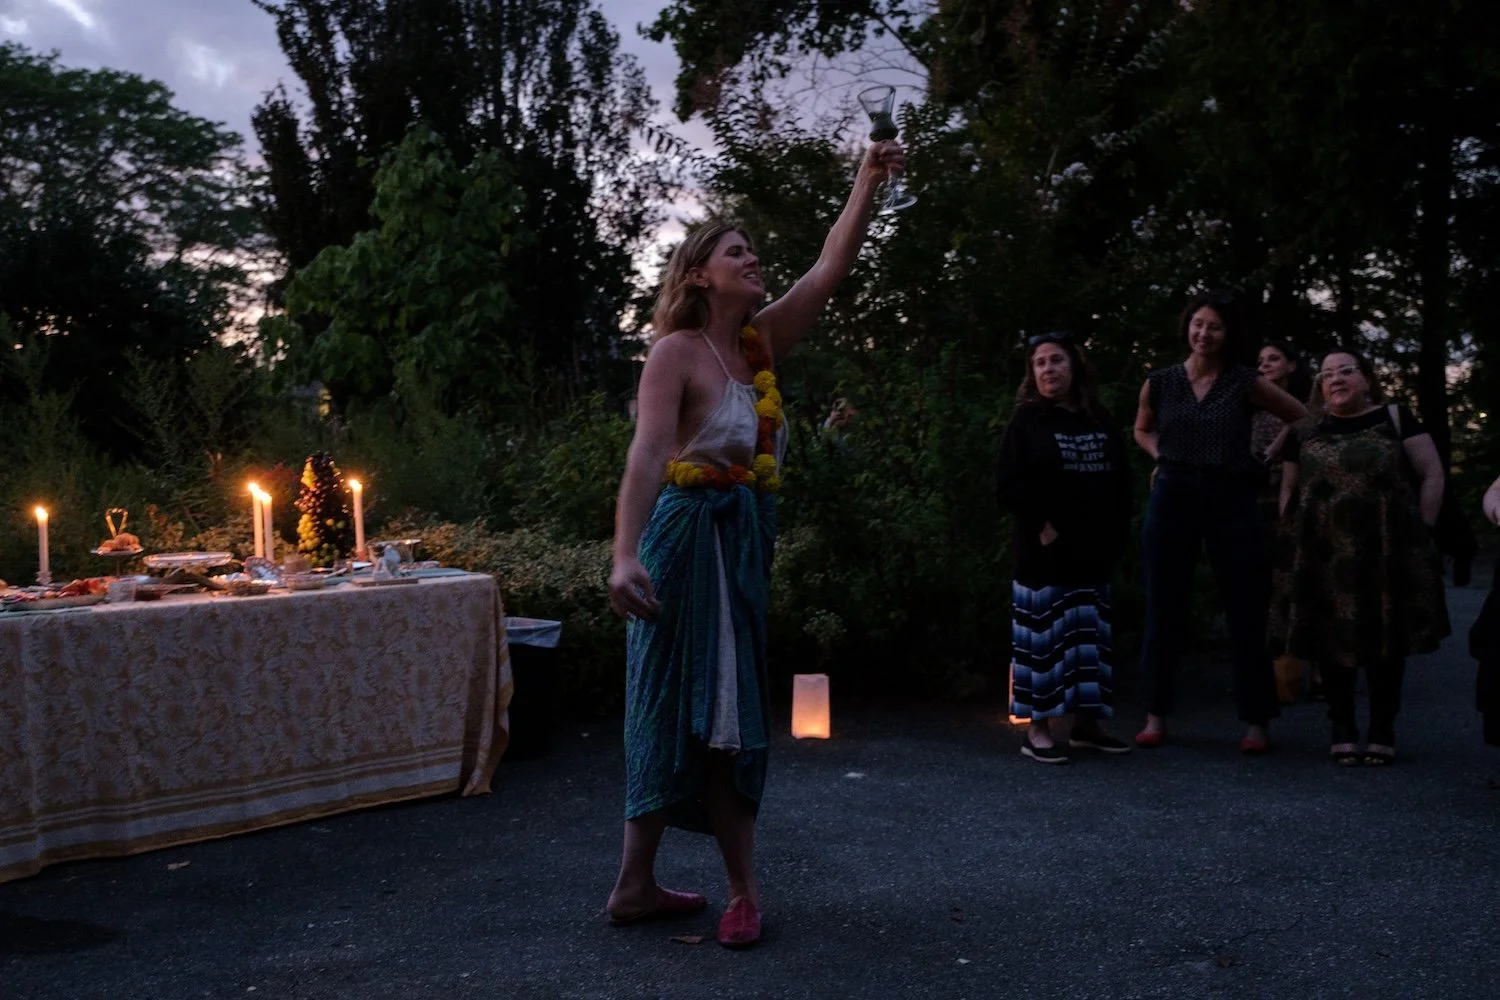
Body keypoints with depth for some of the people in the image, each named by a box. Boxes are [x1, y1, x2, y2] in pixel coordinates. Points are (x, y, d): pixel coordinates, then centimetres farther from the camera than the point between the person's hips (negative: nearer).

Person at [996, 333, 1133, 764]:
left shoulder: (1101, 423, 11)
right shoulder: (1027, 421, -2)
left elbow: (1121, 484, 14)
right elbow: (1008, 483, -9)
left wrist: (1114, 533, 3)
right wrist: (1041, 524, -16)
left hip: (1092, 551, 5)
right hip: (1044, 551, -5)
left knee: (1089, 638, 9)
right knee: (1044, 637, -4)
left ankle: (1086, 724, 17)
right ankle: (1038, 729, 0)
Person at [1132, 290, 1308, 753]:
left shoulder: (1246, 382, -1)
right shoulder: (1160, 381, 5)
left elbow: (1301, 417, 11)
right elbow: (1142, 429, 24)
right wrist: (1163, 457, 6)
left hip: (1232, 500, -1)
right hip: (1173, 499, 1)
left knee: (1247, 613, 1)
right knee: (1164, 611, 4)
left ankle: (1255, 722, 10)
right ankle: (1156, 716, 12)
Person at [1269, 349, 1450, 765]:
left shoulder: (1395, 419, 5)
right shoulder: (1306, 432, 12)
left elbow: (1432, 475, 3)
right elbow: (1288, 492, 16)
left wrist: (1421, 531, -3)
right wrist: (1293, 538, 5)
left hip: (1385, 552, -2)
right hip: (1323, 555, 2)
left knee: (1385, 638, 3)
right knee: (1333, 639, 4)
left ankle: (1383, 730, 13)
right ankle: (1342, 729, 14)